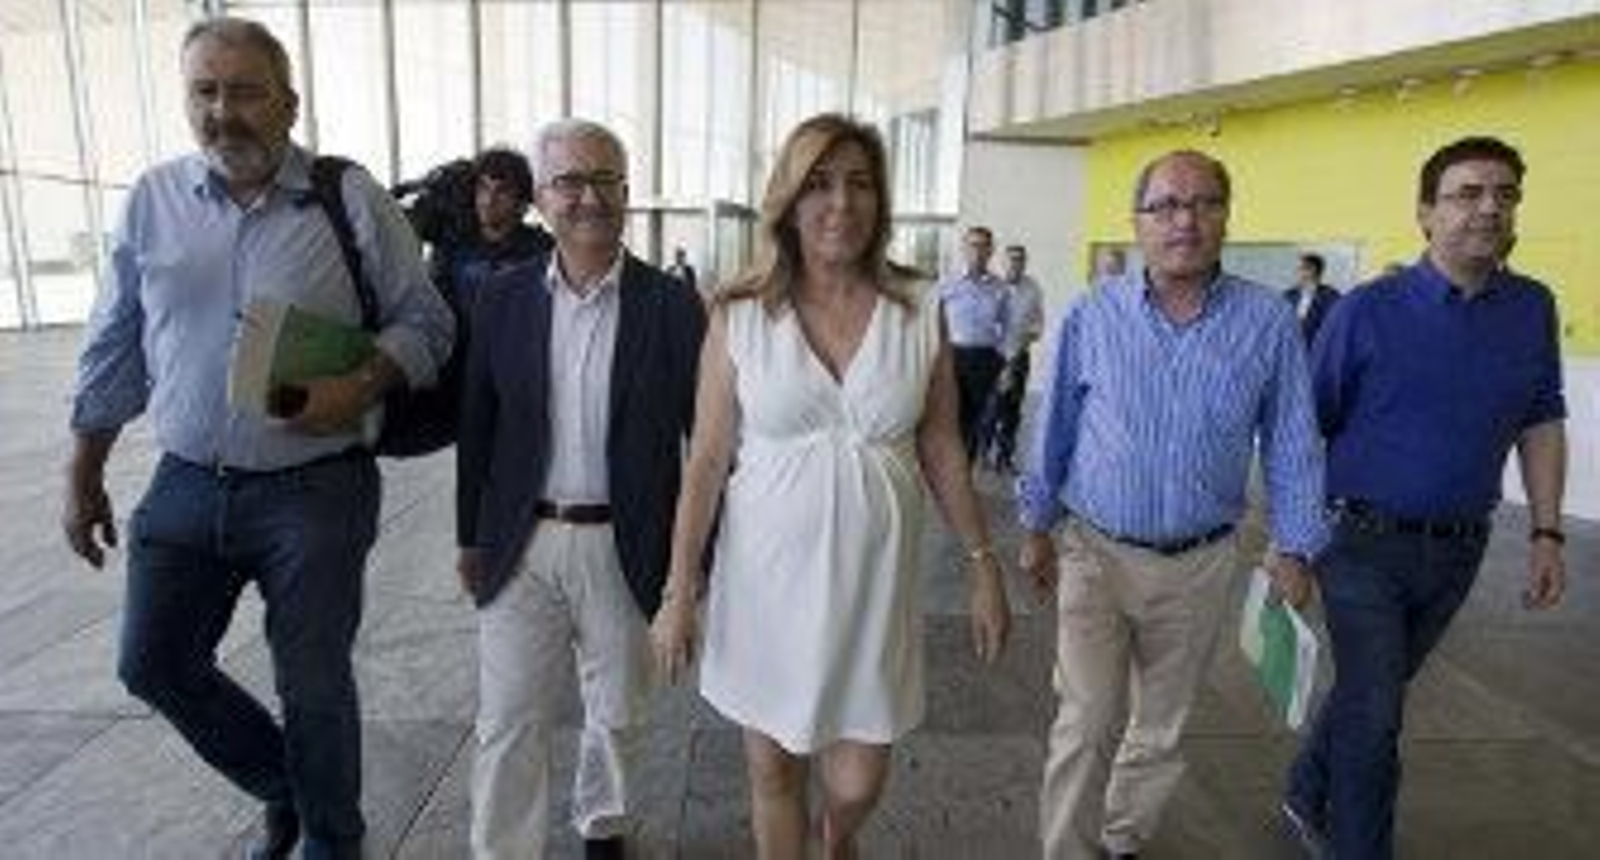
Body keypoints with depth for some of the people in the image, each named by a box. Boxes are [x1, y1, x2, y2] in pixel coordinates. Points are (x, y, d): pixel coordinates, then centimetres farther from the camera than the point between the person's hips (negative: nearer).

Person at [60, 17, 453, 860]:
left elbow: (424, 322, -2)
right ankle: (284, 786, 39)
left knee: (313, 686, 7)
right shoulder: (152, 199, 4)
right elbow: (113, 350, 10)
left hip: (316, 492, -4)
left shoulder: (353, 201, -6)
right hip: (185, 487, 4)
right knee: (152, 664, 13)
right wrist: (83, 478, 12)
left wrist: (361, 386, -21)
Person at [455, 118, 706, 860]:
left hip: (624, 548, 0)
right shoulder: (503, 298, 0)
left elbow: (704, 434, -4)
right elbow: (477, 426, 7)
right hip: (521, 546, 1)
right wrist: (471, 537, 8)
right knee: (508, 723, 9)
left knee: (617, 715, 19)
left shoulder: (672, 306, -7)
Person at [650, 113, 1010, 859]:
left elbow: (941, 452, 4)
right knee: (773, 770, 15)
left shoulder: (919, 313, -3)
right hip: (767, 578, 0)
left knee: (858, 785, 11)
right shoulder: (739, 318, -6)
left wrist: (984, 567, 6)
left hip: (873, 580, 1)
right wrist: (679, 591, -1)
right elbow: (707, 462, -3)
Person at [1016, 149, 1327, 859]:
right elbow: (1055, 429, 3)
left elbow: (1291, 446, 2)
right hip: (1096, 551, -1)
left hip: (1201, 566, 2)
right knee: (1087, 724, -4)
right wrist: (1036, 528, 7)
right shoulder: (1092, 316, -6)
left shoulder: (1268, 323, -5)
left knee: (1162, 728, 18)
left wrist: (1293, 547, 3)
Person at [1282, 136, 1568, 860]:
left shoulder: (1534, 309, 2)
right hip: (1365, 545, -4)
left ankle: (1309, 798, 41)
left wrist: (1547, 534, 5)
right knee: (1375, 714, 0)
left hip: (1458, 550, 4)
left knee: (1370, 692, 19)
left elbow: (1542, 424, 10)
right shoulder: (1368, 310, -10)